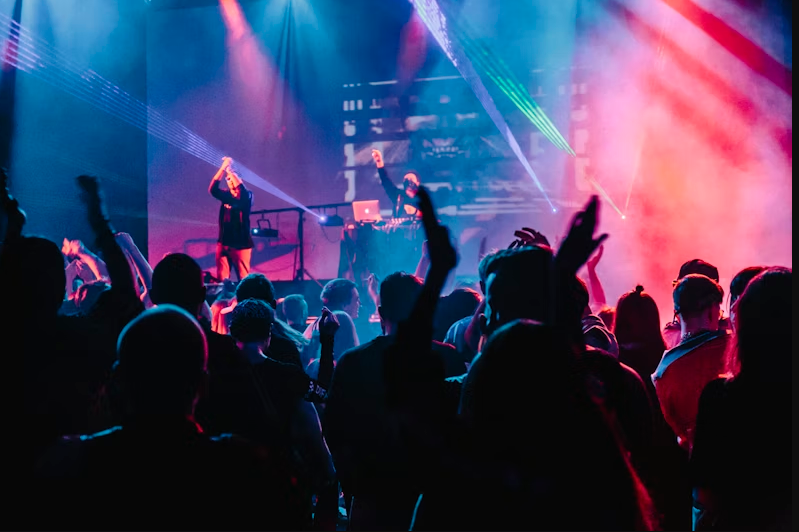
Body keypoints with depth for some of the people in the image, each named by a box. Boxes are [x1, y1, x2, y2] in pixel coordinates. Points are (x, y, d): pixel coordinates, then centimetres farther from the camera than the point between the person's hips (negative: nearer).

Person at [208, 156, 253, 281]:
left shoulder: (246, 196, 0)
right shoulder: (226, 196, 10)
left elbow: (243, 191, -23)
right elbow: (212, 189, -7)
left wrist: (230, 171, -18)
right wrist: (223, 168, -14)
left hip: (241, 245, -4)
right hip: (223, 244, 4)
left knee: (244, 280, -4)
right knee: (221, 279, 2)